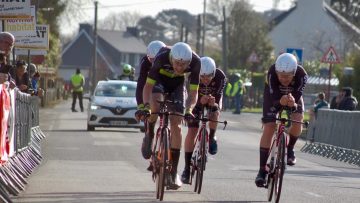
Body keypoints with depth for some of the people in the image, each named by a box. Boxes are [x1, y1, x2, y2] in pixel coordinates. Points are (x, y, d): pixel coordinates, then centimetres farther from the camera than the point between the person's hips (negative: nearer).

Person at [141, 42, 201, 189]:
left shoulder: (195, 62, -32)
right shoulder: (162, 58, -38)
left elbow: (193, 92, -27)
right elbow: (148, 86, -32)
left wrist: (188, 110, -44)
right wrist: (146, 106, -47)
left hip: (177, 84, 1)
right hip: (159, 80, -1)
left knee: (176, 125, -9)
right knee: (155, 103, -36)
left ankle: (174, 171, -4)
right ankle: (149, 136, -8)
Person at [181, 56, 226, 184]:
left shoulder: (220, 77, -34)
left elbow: (218, 97, -31)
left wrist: (214, 103, -53)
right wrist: (201, 101, -53)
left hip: (213, 97, 1)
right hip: (196, 98, -1)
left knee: (214, 113, -33)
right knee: (192, 132, -11)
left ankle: (211, 138, -1)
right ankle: (187, 168, -4)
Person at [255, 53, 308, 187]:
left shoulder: (301, 75, -35)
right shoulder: (272, 73, -37)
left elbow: (298, 96, -36)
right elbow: (274, 98, -37)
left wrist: (293, 104, -59)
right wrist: (281, 101, -59)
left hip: (293, 97, 1)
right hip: (274, 97, -1)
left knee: (297, 124, -25)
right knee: (268, 129, -15)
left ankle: (290, 149, 6)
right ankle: (262, 170, -10)